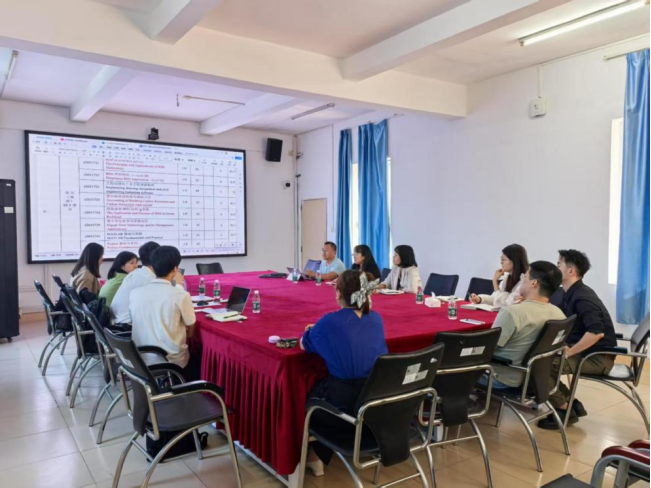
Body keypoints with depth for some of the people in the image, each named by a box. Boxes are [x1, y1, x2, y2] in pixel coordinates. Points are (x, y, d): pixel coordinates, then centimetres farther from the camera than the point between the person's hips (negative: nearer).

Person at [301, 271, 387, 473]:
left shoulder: (331, 321, -16)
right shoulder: (376, 318, 1)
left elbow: (304, 344, 0)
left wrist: (315, 331, 20)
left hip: (344, 403, -6)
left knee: (309, 395, 24)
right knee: (323, 387, 31)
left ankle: (317, 457, 29)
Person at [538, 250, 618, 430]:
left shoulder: (582, 297, -22)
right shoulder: (573, 294, 8)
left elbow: (596, 332, -34)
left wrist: (569, 352, -26)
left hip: (597, 357, -10)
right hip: (584, 351, 10)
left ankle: (565, 411, -2)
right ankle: (571, 404, 12)